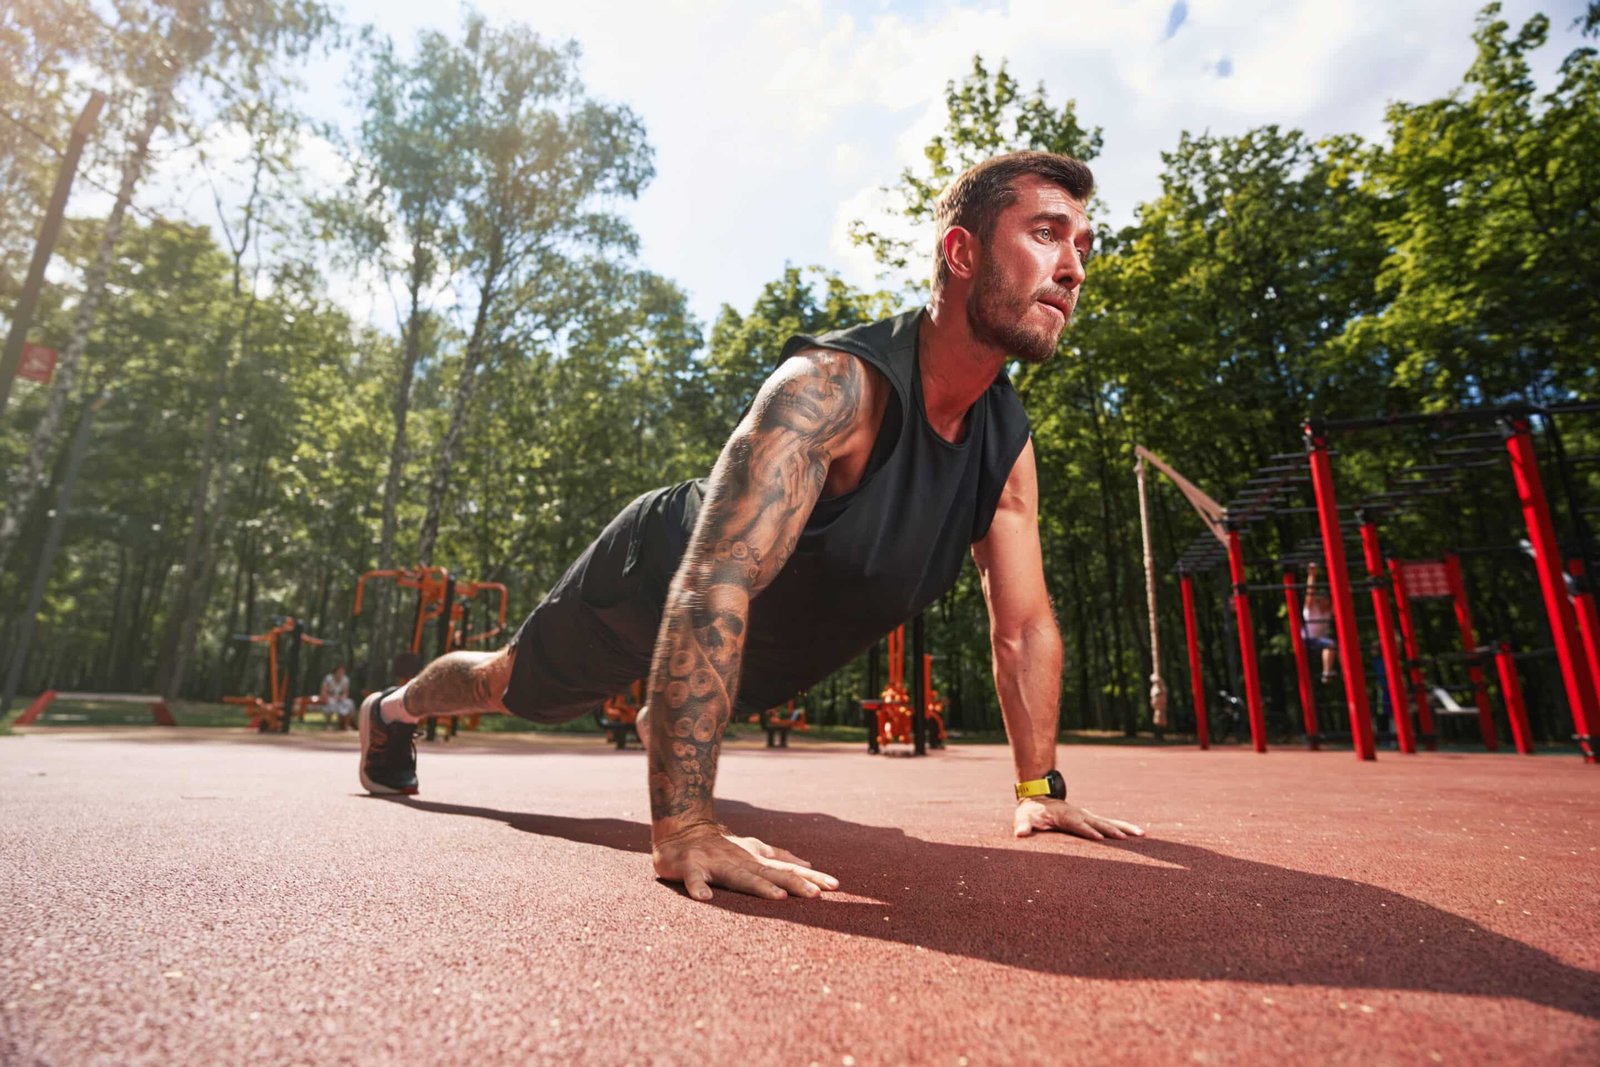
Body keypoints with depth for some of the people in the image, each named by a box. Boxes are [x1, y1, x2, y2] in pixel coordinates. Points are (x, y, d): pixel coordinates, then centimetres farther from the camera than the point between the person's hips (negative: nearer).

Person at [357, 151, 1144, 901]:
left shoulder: (1007, 441, -16)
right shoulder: (833, 385, -39)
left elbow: (1025, 625, -8)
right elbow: (713, 584, -48)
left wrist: (1040, 787, -9)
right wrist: (682, 826, -50)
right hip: (655, 576, -5)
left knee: (704, 706, 37)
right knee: (515, 688, 21)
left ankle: (664, 727, 73)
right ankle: (391, 712, 54)